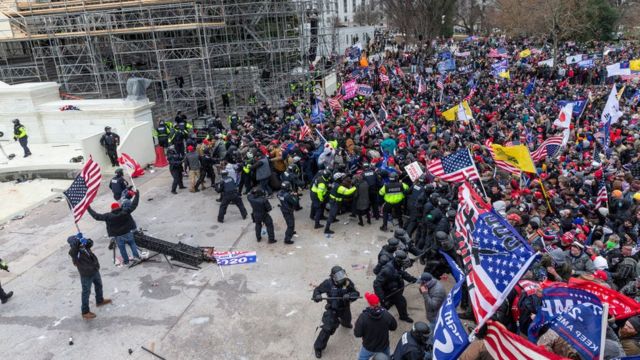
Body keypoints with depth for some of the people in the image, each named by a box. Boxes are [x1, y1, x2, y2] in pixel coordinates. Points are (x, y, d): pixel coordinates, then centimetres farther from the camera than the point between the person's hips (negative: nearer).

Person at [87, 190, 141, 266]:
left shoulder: (108, 216, -12)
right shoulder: (125, 212, -13)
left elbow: (97, 216, -6)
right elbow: (134, 205, -8)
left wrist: (89, 209, 4)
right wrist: (137, 194, -1)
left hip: (118, 237, 0)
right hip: (128, 234, 1)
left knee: (122, 248, 16)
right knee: (132, 244, 21)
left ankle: (126, 261, 27)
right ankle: (136, 256, 14)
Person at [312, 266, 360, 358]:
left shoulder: (348, 282, -23)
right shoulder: (328, 283, -27)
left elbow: (356, 293, -21)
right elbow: (317, 289, -13)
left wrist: (349, 296, -43)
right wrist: (317, 296, -36)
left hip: (345, 308, 4)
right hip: (332, 310, -4)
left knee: (347, 321, 36)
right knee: (327, 329, -12)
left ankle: (345, 323, 76)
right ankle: (318, 347, 8)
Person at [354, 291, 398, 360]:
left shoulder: (363, 317, -29)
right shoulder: (387, 315, -23)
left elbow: (357, 334, -21)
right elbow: (394, 327, -6)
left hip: (368, 347, -1)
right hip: (383, 346, 1)